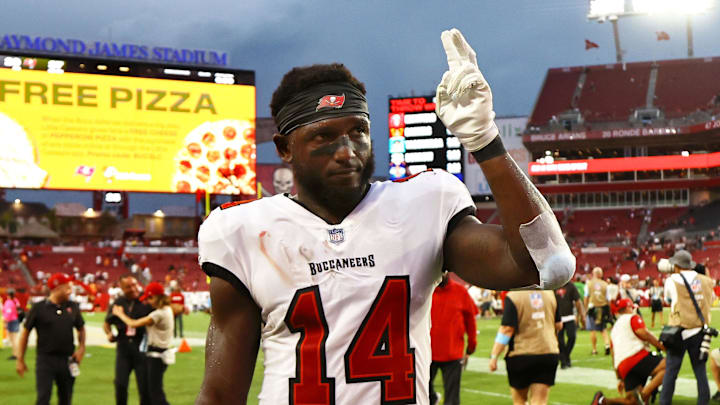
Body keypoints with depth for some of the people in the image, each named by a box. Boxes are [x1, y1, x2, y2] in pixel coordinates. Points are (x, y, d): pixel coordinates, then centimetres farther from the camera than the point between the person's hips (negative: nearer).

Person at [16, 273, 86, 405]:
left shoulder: (73, 307, 7)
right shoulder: (39, 308, -5)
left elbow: (81, 328, 19)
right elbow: (25, 332, 1)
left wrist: (81, 347, 1)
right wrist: (20, 360, 0)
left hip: (67, 360, 4)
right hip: (45, 359, -4)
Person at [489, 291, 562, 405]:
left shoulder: (512, 297, -13)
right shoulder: (550, 293, 3)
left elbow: (507, 329, -17)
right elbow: (558, 325, 12)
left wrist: (494, 356, -12)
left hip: (520, 356, -3)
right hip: (548, 352, 3)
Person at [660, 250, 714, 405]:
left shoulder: (672, 280, -5)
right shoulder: (706, 281, 4)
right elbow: (709, 302, 15)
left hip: (679, 332, -3)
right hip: (700, 332, 3)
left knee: (671, 370, 2)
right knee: (700, 370, 9)